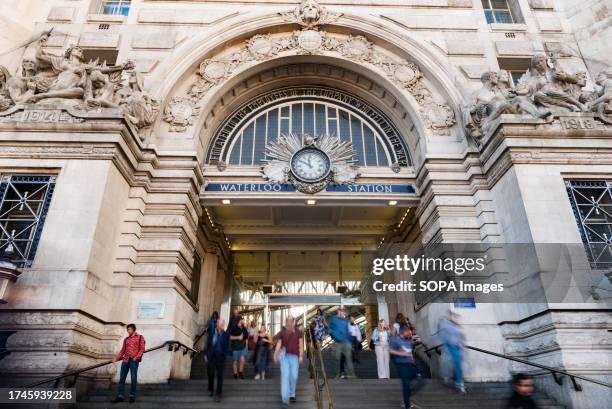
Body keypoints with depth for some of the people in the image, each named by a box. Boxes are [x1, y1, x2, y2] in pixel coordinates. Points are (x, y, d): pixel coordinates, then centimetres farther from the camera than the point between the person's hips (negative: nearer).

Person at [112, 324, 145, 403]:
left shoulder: (140, 337, 4)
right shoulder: (126, 339, 16)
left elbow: (142, 349, -2)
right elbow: (123, 350, 14)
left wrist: (136, 358, -11)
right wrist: (116, 357, 0)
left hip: (134, 361, -4)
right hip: (125, 360, 4)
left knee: (133, 379, 0)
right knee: (122, 378, 3)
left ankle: (132, 396, 8)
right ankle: (120, 396, 9)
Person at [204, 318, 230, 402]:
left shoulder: (226, 334, -6)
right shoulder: (212, 332, -4)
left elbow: (227, 346, -1)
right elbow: (207, 343, 1)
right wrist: (205, 354, -1)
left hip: (220, 357, -1)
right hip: (211, 356, 1)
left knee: (220, 375, 0)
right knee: (210, 373, 10)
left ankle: (219, 393, 7)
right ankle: (210, 390, 32)